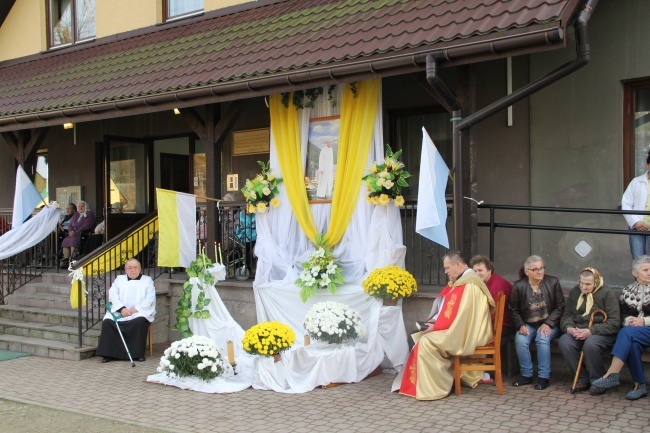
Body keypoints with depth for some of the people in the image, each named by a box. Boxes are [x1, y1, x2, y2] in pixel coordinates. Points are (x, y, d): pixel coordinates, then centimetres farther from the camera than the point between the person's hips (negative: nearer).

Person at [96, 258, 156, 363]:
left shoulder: (147, 280, 15)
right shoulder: (119, 279, 20)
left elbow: (150, 300, 1)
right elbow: (113, 295, 4)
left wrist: (135, 309, -14)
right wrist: (122, 309, -14)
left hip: (139, 312, -2)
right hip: (119, 312, 2)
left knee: (139, 322, -34)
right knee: (107, 322, -26)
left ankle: (138, 353, -26)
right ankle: (108, 354, -19)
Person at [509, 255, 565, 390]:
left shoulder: (553, 282, -4)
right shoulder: (518, 286, -4)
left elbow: (560, 307, -1)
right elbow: (513, 310, 6)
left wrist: (548, 324, -12)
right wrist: (521, 325, -10)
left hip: (549, 324, -1)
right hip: (528, 324, 1)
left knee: (542, 338, -31)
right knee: (520, 340, -27)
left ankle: (544, 377, -18)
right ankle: (526, 375, -8)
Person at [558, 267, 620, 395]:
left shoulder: (607, 294, -4)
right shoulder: (574, 292, 12)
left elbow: (614, 323, -12)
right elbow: (566, 315, 9)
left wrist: (591, 331, -22)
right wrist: (569, 328, -14)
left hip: (602, 333, -4)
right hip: (577, 332, 4)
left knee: (590, 344, -36)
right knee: (564, 342, -26)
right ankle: (582, 379, -11)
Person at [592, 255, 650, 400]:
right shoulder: (627, 291, 16)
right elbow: (622, 314, 11)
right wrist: (627, 319, -11)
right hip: (633, 331, 4)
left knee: (627, 333, -32)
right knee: (632, 343, -33)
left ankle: (611, 376, -37)